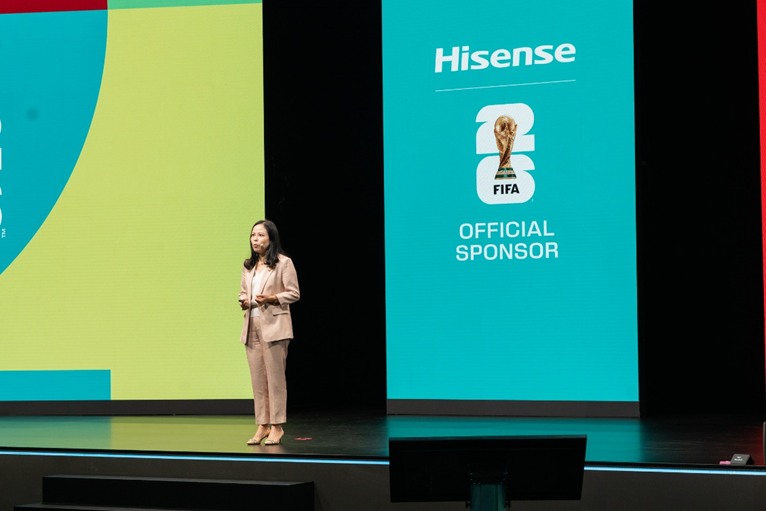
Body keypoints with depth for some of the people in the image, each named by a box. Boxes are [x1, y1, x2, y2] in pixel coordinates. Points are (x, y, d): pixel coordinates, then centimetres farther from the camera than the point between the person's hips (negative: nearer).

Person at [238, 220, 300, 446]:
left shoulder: (283, 263, -3)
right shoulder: (248, 266, 17)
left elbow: (294, 293, -5)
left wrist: (271, 298, -19)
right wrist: (244, 300, 0)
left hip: (274, 325, -6)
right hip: (252, 325, 6)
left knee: (275, 376, -5)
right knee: (257, 378, 5)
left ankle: (277, 427, -1)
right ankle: (262, 426, 10)